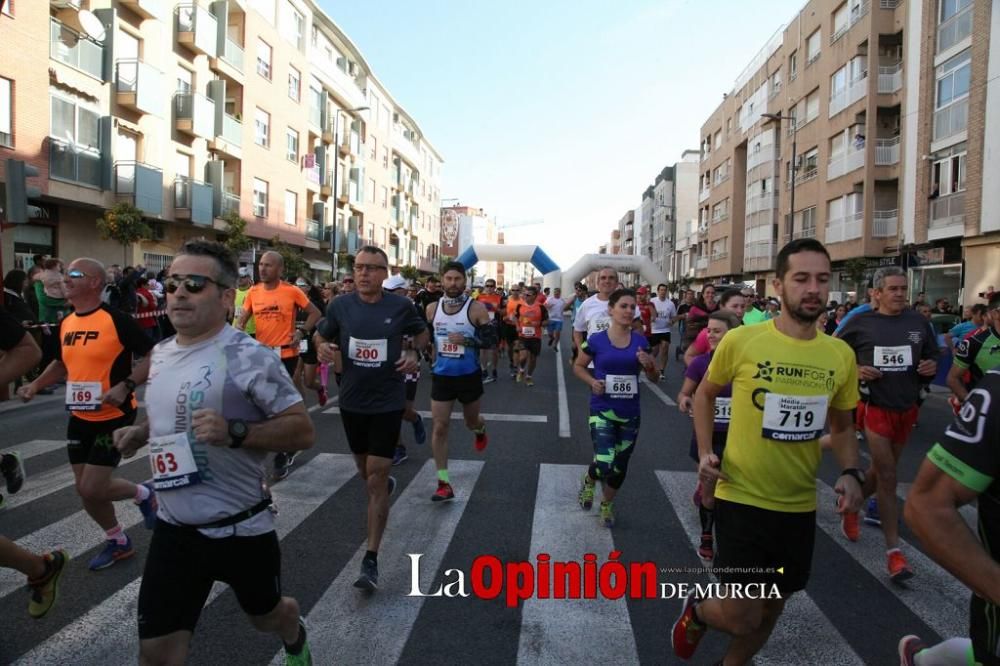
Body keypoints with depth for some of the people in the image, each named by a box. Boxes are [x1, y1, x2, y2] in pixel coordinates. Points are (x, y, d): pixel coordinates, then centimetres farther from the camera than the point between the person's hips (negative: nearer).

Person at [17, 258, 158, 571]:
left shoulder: (117, 320, -17)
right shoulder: (65, 324, 6)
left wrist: (126, 386, -28)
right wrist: (35, 384, 6)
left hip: (114, 417, -8)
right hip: (79, 418, 8)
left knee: (92, 489, -9)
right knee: (85, 489, 12)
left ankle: (143, 493, 21)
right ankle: (118, 541, 32)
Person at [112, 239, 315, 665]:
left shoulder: (249, 358, -20)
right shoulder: (161, 354, 3)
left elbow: (302, 431, -20)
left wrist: (234, 432, -34)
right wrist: (140, 433, 2)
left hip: (240, 529, -5)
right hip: (174, 529, 5)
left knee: (267, 616, 22)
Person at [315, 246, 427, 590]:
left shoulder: (401, 306, -9)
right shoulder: (340, 304, -5)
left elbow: (421, 332, 10)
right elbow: (321, 336, 9)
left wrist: (415, 354, -10)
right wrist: (323, 348, -14)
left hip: (388, 402, -3)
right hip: (352, 400, 3)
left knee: (375, 481, -4)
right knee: (365, 470, 22)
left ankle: (371, 560, 5)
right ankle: (384, 482, 59)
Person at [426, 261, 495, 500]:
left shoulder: (477, 308, -11)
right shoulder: (432, 308, 0)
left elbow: (491, 339, -12)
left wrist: (466, 340, -25)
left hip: (469, 376, -2)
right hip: (441, 376, 2)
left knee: (471, 421, 17)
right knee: (439, 427, -3)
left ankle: (480, 430, 58)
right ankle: (444, 483, 4)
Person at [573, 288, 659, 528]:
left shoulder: (640, 341, -1)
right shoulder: (596, 340, -8)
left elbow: (655, 377, 7)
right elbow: (578, 366, 6)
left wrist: (648, 365, -14)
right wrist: (592, 381, -12)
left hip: (630, 413, 3)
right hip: (602, 410, -3)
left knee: (619, 468, 14)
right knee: (604, 465, -17)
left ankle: (607, 505, 42)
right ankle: (589, 480, 20)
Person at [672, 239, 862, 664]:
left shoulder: (841, 355, -2)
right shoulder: (741, 340, -13)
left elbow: (842, 425, 12)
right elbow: (706, 393, 3)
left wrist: (851, 473, -5)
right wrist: (705, 452, -7)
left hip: (799, 506, 5)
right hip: (742, 498, -4)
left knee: (771, 610, 21)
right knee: (742, 617, -3)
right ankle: (696, 612, 32)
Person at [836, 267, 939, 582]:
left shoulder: (918, 323, 2)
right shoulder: (860, 323, -7)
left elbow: (932, 356, 15)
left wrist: (931, 367, -7)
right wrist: (855, 370, -17)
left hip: (907, 409, 5)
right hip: (875, 407, -4)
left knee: (882, 471, 19)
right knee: (887, 476, -5)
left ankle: (851, 504, 46)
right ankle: (894, 550, 3)